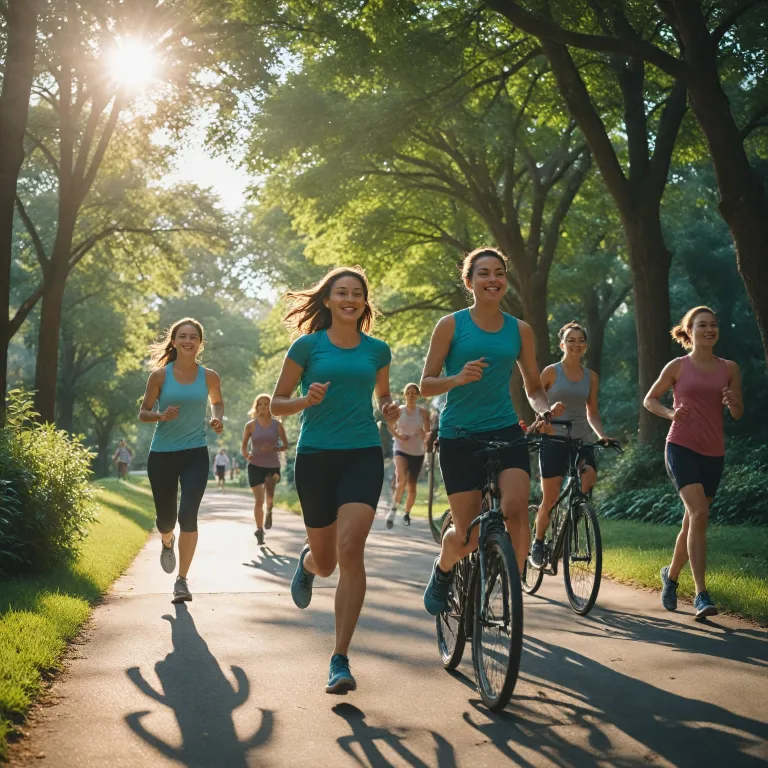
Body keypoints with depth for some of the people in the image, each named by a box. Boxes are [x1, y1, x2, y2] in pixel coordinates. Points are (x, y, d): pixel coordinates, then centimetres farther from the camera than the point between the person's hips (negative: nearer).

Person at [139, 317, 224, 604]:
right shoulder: (160, 375, -4)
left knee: (188, 514, -16)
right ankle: (167, 542, 49)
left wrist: (218, 419, -1)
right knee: (165, 518, 10)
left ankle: (182, 581, -5)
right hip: (162, 454, 0)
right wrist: (161, 415, -19)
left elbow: (217, 402, 20)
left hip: (195, 454, 0)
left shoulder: (209, 376, 0)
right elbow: (143, 413, 2)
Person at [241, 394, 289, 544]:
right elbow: (243, 447, 4)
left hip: (273, 465, 0)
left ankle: (269, 511, 13)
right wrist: (246, 456, -19)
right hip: (255, 466, 0)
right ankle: (259, 530, 4)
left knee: (269, 492, -22)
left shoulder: (277, 425, 1)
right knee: (258, 500, -4)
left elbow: (285, 445, 4)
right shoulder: (251, 425, 0)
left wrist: (273, 448, -16)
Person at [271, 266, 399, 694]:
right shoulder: (308, 345, 1)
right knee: (326, 561, 9)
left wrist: (390, 410, 2)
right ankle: (307, 563, 52)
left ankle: (341, 660, -12)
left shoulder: (377, 350, 8)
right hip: (316, 456, 0)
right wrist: (306, 399, -16)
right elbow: (277, 403, 4)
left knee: (350, 549, -19)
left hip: (363, 455, 0)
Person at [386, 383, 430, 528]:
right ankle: (393, 509, -19)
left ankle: (407, 513, 28)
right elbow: (391, 428, 11)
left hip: (417, 452, 1)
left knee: (412, 485, 8)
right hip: (401, 449, -1)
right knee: (401, 478, -27)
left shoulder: (423, 412, -2)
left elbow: (427, 432, -4)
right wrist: (398, 436, -8)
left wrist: (426, 436, -26)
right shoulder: (399, 411, -1)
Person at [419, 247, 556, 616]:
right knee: (467, 537, -2)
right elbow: (426, 385, -1)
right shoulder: (451, 325, -2)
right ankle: (443, 571, 33)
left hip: (506, 431, 2)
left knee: (516, 508, -25)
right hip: (459, 435, -2)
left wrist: (544, 412, -7)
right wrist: (459, 378, -20)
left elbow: (533, 387, 14)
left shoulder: (519, 330, 6)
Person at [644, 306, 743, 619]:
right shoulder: (677, 367, -1)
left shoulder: (729, 369, 6)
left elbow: (738, 414, 10)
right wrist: (670, 413, -10)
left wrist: (733, 402, -13)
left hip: (713, 453, 4)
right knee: (699, 514, -21)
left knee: (692, 521, 12)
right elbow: (649, 399, 9)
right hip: (681, 447, -4)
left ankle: (671, 575, 37)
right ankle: (701, 594, -22)